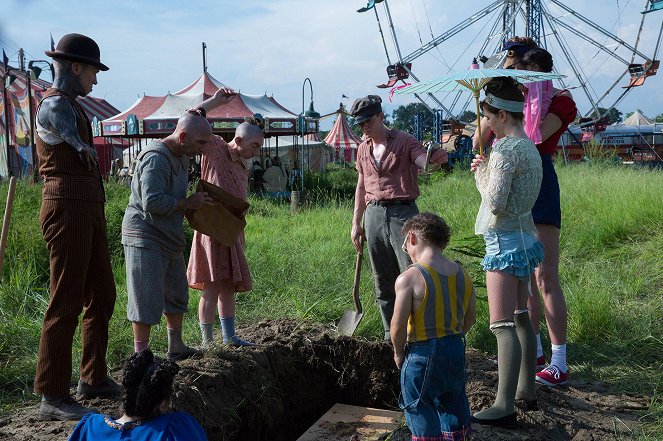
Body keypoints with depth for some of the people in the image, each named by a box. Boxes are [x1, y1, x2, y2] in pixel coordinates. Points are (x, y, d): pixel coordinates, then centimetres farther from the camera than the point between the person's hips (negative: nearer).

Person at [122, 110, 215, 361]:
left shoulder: (181, 158, 13)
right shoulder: (155, 159, -20)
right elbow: (152, 201, -29)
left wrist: (197, 201, 10)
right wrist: (188, 203, -19)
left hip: (169, 239, 10)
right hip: (145, 238, -10)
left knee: (177, 294, 18)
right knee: (148, 300, -7)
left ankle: (176, 348, 32)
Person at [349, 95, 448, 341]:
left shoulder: (404, 142, -2)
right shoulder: (363, 148, 15)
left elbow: (423, 160, -21)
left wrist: (436, 158, -45)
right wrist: (356, 223, 16)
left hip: (402, 212, -5)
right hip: (374, 214, 6)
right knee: (383, 282, 10)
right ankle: (391, 335, 21)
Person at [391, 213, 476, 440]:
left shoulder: (408, 278, -19)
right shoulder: (462, 274, 0)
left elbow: (398, 325, -18)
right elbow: (470, 318, 9)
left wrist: (398, 352, -1)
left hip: (422, 355, -6)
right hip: (456, 349, 6)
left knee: (420, 409, 11)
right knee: (452, 404, 24)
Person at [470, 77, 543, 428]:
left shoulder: (505, 149, -18)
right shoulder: (529, 146, 13)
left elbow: (495, 202, -22)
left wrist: (480, 172, -7)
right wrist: (485, 169, 11)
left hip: (505, 240, -10)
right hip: (524, 236, 10)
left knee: (502, 326, -8)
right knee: (521, 318, 17)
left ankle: (504, 406, -3)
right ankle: (526, 390, 27)